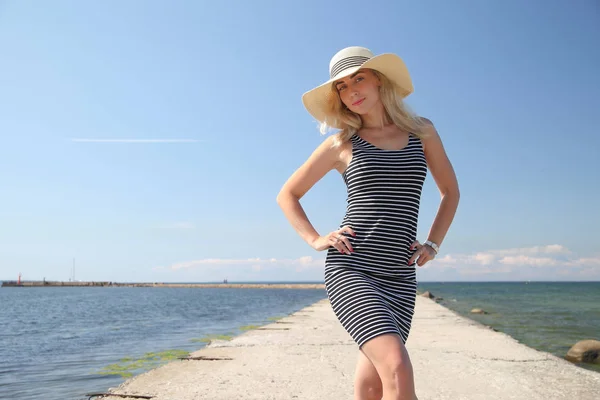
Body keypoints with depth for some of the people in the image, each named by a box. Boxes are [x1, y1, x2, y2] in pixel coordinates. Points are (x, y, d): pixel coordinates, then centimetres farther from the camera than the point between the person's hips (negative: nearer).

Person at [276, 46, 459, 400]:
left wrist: (433, 244, 10)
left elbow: (451, 191, 22)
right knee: (398, 370, -23)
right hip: (349, 270, -3)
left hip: (399, 278, 3)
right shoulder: (341, 144, 5)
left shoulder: (422, 131, 11)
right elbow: (287, 195, 15)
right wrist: (316, 240, 1)